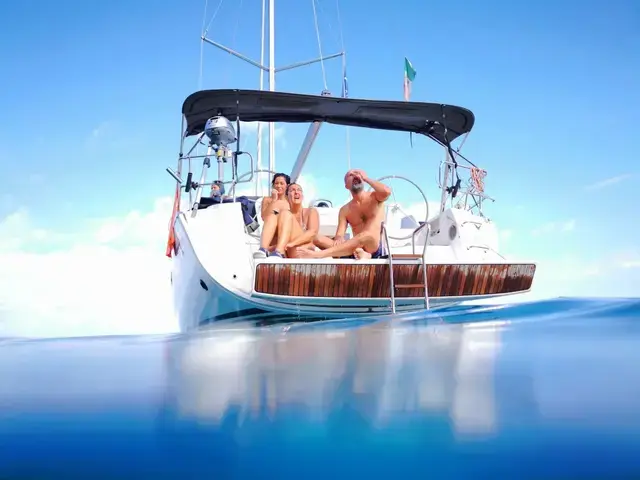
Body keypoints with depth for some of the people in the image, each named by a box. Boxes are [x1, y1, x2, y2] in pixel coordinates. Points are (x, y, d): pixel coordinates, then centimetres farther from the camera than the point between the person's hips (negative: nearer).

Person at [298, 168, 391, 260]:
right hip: (356, 248, 3)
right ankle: (359, 253, -37)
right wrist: (339, 239, -24)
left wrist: (366, 178, -3)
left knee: (367, 235, -39)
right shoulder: (345, 210, 14)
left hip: (373, 247, -3)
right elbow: (339, 235, 3)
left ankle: (318, 254, -46)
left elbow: (387, 191, -17)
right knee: (318, 240, -16)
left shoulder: (374, 197, 8)